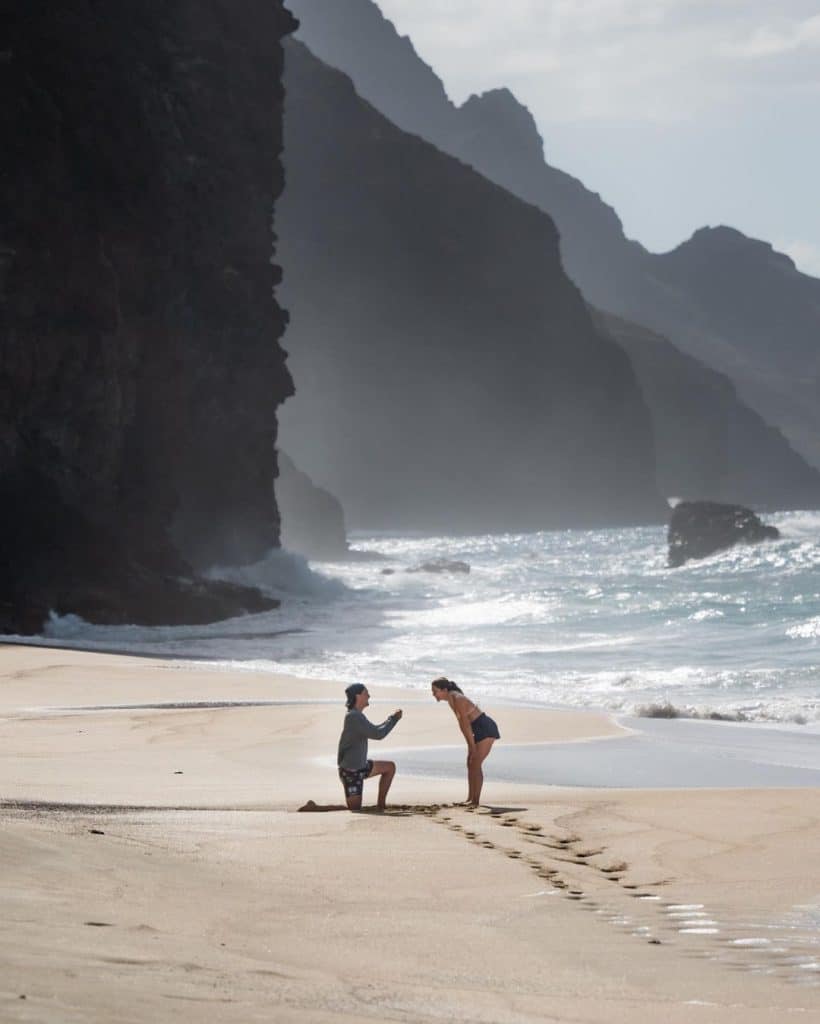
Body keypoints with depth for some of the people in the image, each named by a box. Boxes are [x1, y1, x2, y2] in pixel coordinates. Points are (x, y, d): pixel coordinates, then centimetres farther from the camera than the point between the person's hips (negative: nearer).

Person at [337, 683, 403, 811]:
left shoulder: (357, 715, 9)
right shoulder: (354, 717, -23)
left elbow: (374, 731, 22)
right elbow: (378, 734, -24)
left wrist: (392, 718, 12)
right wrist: (393, 719, -10)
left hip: (359, 766, 10)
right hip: (351, 771, -10)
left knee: (390, 767, 20)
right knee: (354, 811, -8)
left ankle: (381, 805, 20)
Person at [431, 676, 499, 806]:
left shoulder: (458, 700, -22)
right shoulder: (451, 700, 7)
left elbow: (466, 724, -21)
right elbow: (461, 724, 11)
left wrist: (472, 745, -17)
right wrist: (469, 744, 11)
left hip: (487, 729, -10)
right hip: (479, 730, 10)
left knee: (476, 764, -10)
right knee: (470, 763, 13)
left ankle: (475, 801, -8)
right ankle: (470, 799, 19)